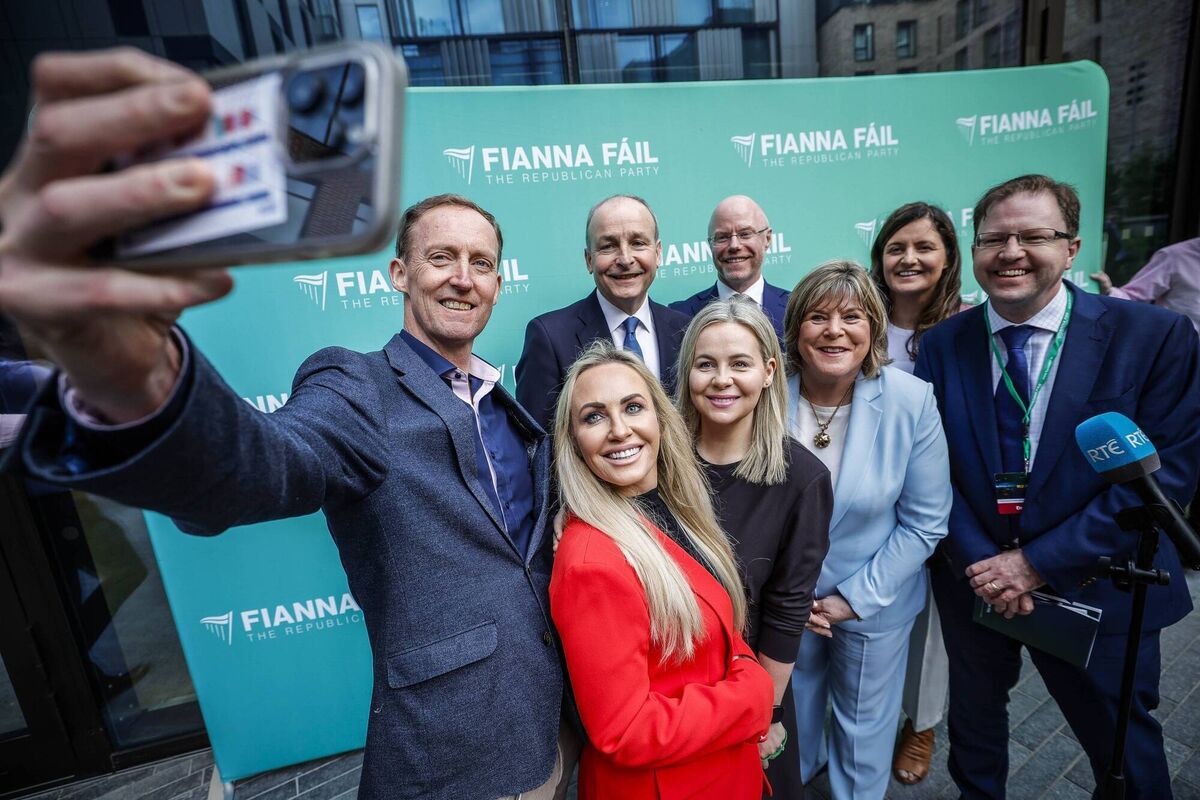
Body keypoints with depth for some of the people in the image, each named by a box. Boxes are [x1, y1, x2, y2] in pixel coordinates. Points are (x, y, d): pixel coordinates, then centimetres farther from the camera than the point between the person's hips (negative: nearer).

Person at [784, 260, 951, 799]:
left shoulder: (912, 401, -19)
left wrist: (857, 597, -13)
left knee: (865, 725, 23)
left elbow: (925, 521, -12)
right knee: (792, 714, 27)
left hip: (874, 603, -1)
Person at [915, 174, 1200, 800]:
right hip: (973, 583, 2)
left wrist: (1039, 562, -19)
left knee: (1124, 749, 20)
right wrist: (978, 561, -15)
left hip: (1097, 590, -1)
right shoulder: (940, 345, -7)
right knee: (974, 718, 25)